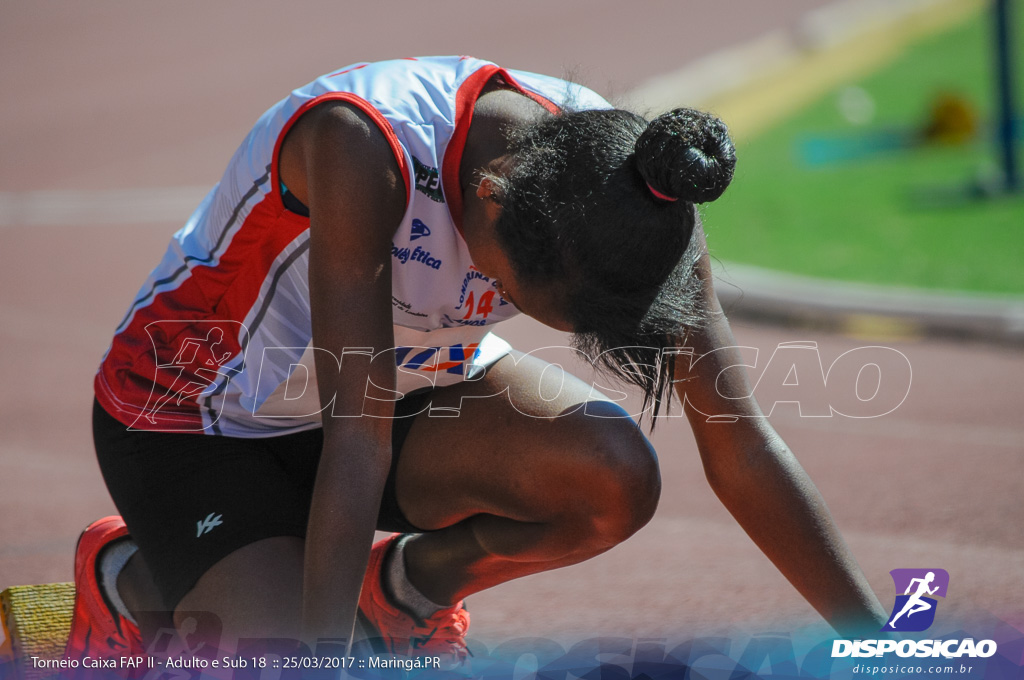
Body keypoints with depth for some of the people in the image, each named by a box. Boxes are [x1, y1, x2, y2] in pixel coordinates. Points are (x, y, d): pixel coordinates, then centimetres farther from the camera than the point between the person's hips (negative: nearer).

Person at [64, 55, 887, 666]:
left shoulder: (626, 181, -23)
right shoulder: (363, 144, -38)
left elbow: (740, 445, -18)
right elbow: (358, 438, -37)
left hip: (418, 385, 4)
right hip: (193, 420, -4)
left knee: (616, 477, -24)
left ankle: (407, 588, 5)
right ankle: (130, 577, 9)